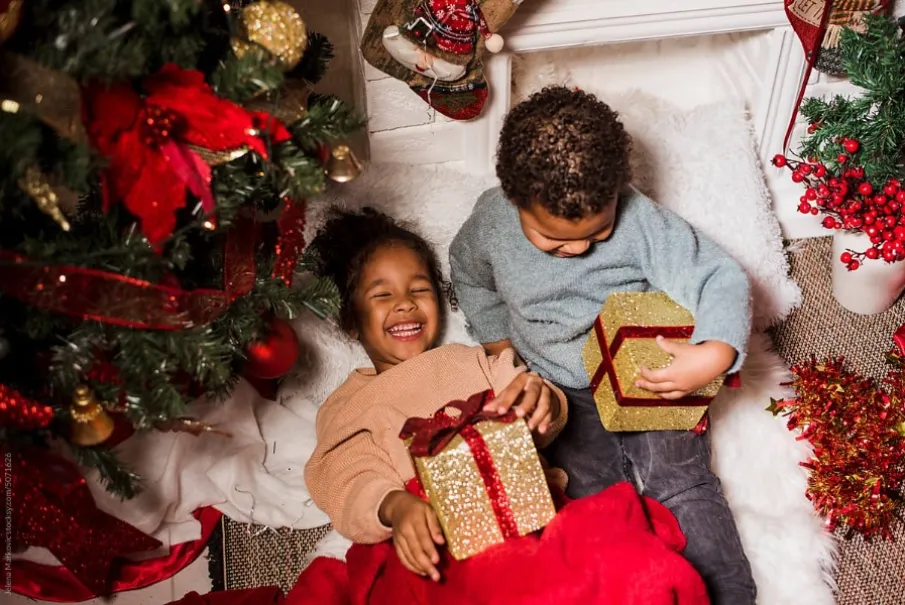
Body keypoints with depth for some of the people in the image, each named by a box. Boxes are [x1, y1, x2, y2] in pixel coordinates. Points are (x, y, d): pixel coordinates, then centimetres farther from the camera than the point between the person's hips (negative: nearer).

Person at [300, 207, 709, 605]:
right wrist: (395, 507, -22)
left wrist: (542, 401, -13)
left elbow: (538, 431, 12)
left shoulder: (473, 362, 25)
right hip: (436, 549, -2)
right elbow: (350, 483, 1)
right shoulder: (347, 405, 19)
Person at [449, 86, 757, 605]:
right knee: (593, 492, -16)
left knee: (680, 480, -13)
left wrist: (716, 355, -37)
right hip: (562, 390, 2)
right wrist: (500, 346, 5)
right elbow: (470, 275, 13)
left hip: (651, 378, -2)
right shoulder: (492, 221, -10)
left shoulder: (642, 220, -20)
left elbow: (722, 280, -19)